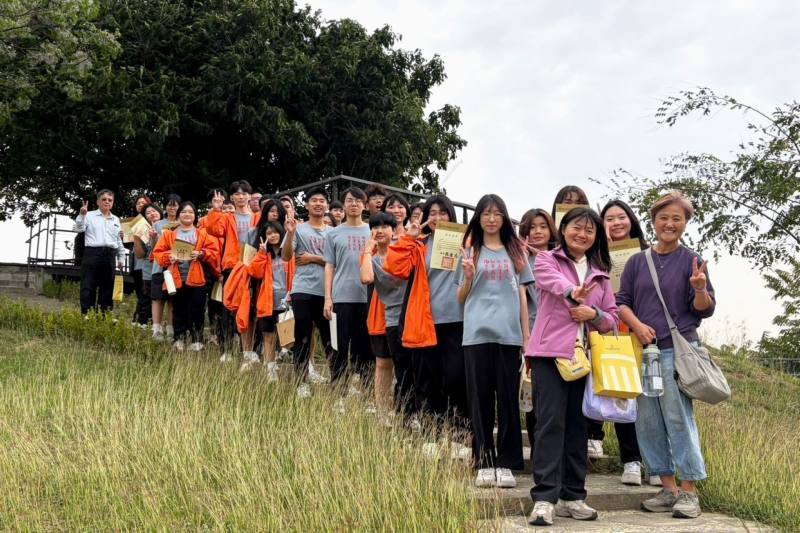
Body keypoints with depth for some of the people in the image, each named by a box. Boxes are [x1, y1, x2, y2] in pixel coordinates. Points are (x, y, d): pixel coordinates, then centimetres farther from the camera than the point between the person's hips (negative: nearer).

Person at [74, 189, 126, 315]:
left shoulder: (116, 219, 18)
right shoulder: (90, 215, 5)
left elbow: (119, 240, 20)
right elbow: (79, 229, -8)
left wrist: (121, 258, 17)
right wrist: (82, 215, -22)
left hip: (109, 256, 4)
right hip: (92, 253, -4)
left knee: (107, 287, 7)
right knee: (88, 286, -5)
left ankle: (105, 314, 13)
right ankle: (86, 313, -3)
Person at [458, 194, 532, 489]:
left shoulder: (515, 251, 13)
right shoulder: (470, 251, 10)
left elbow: (522, 295, 13)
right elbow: (461, 298, 11)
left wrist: (527, 335, 7)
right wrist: (468, 278, -10)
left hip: (508, 333, 1)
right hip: (477, 333, -1)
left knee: (508, 398, 1)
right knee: (480, 397, 0)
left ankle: (505, 464, 6)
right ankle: (484, 463, 6)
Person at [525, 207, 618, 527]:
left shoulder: (600, 274, 17)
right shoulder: (547, 260, 5)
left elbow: (612, 319, 14)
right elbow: (554, 281, -20)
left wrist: (593, 314, -9)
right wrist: (573, 293, -43)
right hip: (551, 352, -5)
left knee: (577, 425, 7)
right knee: (550, 422, -11)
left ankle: (572, 496, 14)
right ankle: (544, 498, -11)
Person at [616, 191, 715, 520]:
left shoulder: (691, 261, 1)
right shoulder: (637, 262, 9)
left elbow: (705, 310, -1)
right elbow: (622, 302, 9)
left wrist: (700, 289, -22)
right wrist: (637, 325, -9)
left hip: (677, 349, -4)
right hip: (642, 349, 4)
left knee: (679, 418, -6)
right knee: (648, 422, 5)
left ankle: (689, 491, 3)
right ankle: (668, 488, 16)